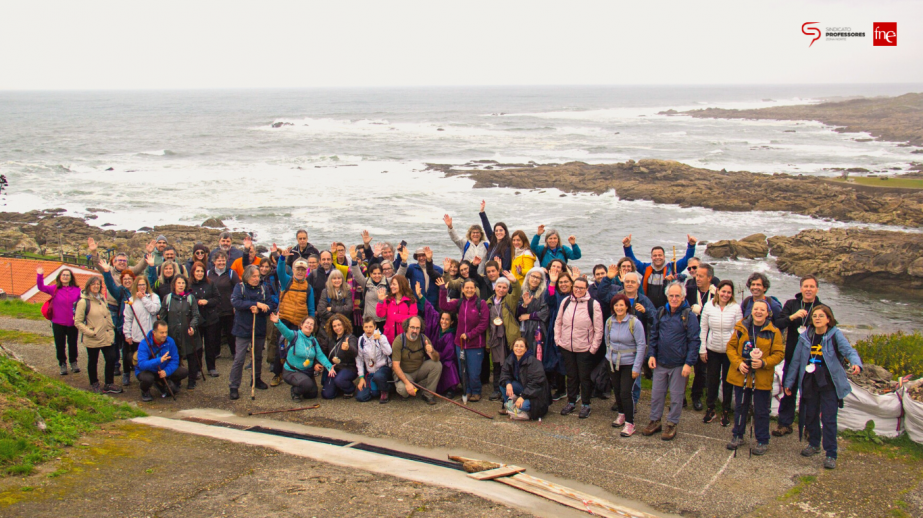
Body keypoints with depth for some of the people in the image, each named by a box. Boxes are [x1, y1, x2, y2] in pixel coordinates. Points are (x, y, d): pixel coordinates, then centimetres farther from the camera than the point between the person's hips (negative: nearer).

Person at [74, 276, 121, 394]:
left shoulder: (102, 299, 9)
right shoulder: (83, 302, -10)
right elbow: (77, 322, -11)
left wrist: (111, 327, 10)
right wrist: (90, 332, -17)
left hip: (107, 337, 5)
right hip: (93, 339, -5)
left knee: (111, 359, 2)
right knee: (93, 362, 9)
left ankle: (109, 384, 16)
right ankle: (94, 384, 27)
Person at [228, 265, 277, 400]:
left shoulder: (263, 289, 4)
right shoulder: (240, 287, -3)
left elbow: (271, 307, -3)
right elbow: (235, 302, -21)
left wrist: (258, 310, -22)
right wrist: (256, 304, -23)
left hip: (259, 329, 4)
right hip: (243, 329, -4)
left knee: (258, 356, 17)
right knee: (239, 359, -7)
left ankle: (256, 379, 37)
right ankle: (233, 387, 0)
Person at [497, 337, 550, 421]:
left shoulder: (533, 362, -23)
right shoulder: (510, 360, -3)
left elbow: (536, 383, -26)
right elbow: (504, 374, -1)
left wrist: (523, 396, -30)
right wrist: (507, 383, -25)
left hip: (535, 392, -6)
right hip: (521, 387, 7)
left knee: (524, 405, -35)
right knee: (503, 384, -15)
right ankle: (508, 405, 1)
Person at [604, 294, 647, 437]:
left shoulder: (634, 322, -16)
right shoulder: (609, 322, -2)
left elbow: (641, 345, -14)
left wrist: (637, 367, -15)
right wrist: (609, 354, 11)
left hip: (629, 363, -5)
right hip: (613, 362, 5)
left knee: (625, 392, -10)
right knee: (617, 390, 14)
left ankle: (630, 424, 1)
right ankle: (621, 414, 36)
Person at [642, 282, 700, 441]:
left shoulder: (689, 316, -9)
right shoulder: (661, 313, 4)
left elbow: (694, 341, -10)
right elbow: (654, 335, 12)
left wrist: (689, 363, -14)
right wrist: (652, 354, 4)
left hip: (679, 365, -4)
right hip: (660, 362, 4)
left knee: (676, 396, 7)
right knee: (656, 393, 11)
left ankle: (672, 424, 20)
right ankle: (655, 421, 25)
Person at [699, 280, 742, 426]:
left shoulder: (736, 308, -7)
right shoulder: (708, 306, -3)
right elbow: (703, 328, 2)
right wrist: (702, 349, 0)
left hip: (730, 350, -1)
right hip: (712, 350, 1)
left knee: (728, 382, 8)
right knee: (712, 381, 8)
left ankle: (726, 412, 22)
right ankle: (710, 409, 24)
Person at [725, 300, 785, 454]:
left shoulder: (773, 332, -4)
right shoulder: (741, 327, 2)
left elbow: (779, 353, -4)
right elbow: (731, 346, 4)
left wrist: (764, 363, -19)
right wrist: (738, 363, -11)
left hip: (762, 378, -3)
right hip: (741, 375, 3)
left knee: (761, 411, 6)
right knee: (740, 407, 15)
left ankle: (762, 441, 18)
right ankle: (737, 436, 29)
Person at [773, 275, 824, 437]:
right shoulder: (791, 304, 3)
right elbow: (778, 325, -6)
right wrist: (793, 316, -22)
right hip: (792, 357, 1)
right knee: (789, 391, 8)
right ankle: (785, 423, 18)